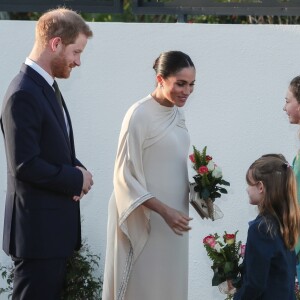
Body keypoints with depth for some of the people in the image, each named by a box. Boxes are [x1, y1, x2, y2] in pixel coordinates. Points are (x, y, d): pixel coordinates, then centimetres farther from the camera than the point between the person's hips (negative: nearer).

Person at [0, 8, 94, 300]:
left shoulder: (46, 87, 12)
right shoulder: (23, 95, -19)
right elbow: (26, 165, -24)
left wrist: (77, 171, 0)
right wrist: (76, 179, -12)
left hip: (54, 227, 10)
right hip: (37, 229, -10)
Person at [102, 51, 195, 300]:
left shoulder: (177, 115, 8)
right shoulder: (139, 115, -14)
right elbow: (125, 175, -15)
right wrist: (164, 210, -22)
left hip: (172, 221, 7)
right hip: (144, 221, -7)